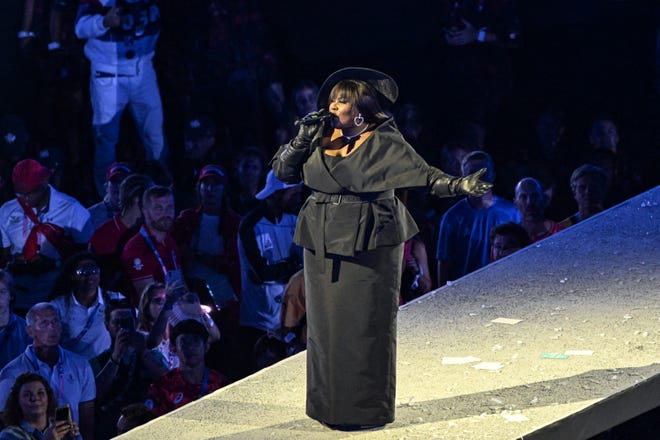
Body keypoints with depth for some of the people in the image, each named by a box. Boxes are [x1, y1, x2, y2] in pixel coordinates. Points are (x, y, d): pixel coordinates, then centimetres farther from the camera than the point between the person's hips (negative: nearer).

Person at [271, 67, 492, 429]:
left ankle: (366, 409, 6)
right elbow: (282, 171, 9)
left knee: (364, 325, -2)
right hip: (323, 243, 5)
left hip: (368, 243, -5)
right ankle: (328, 404, 18)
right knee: (325, 323, 8)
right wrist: (302, 141, -6)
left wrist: (458, 185, -29)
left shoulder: (384, 141, -7)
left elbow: (422, 174, -14)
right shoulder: (322, 137, 8)